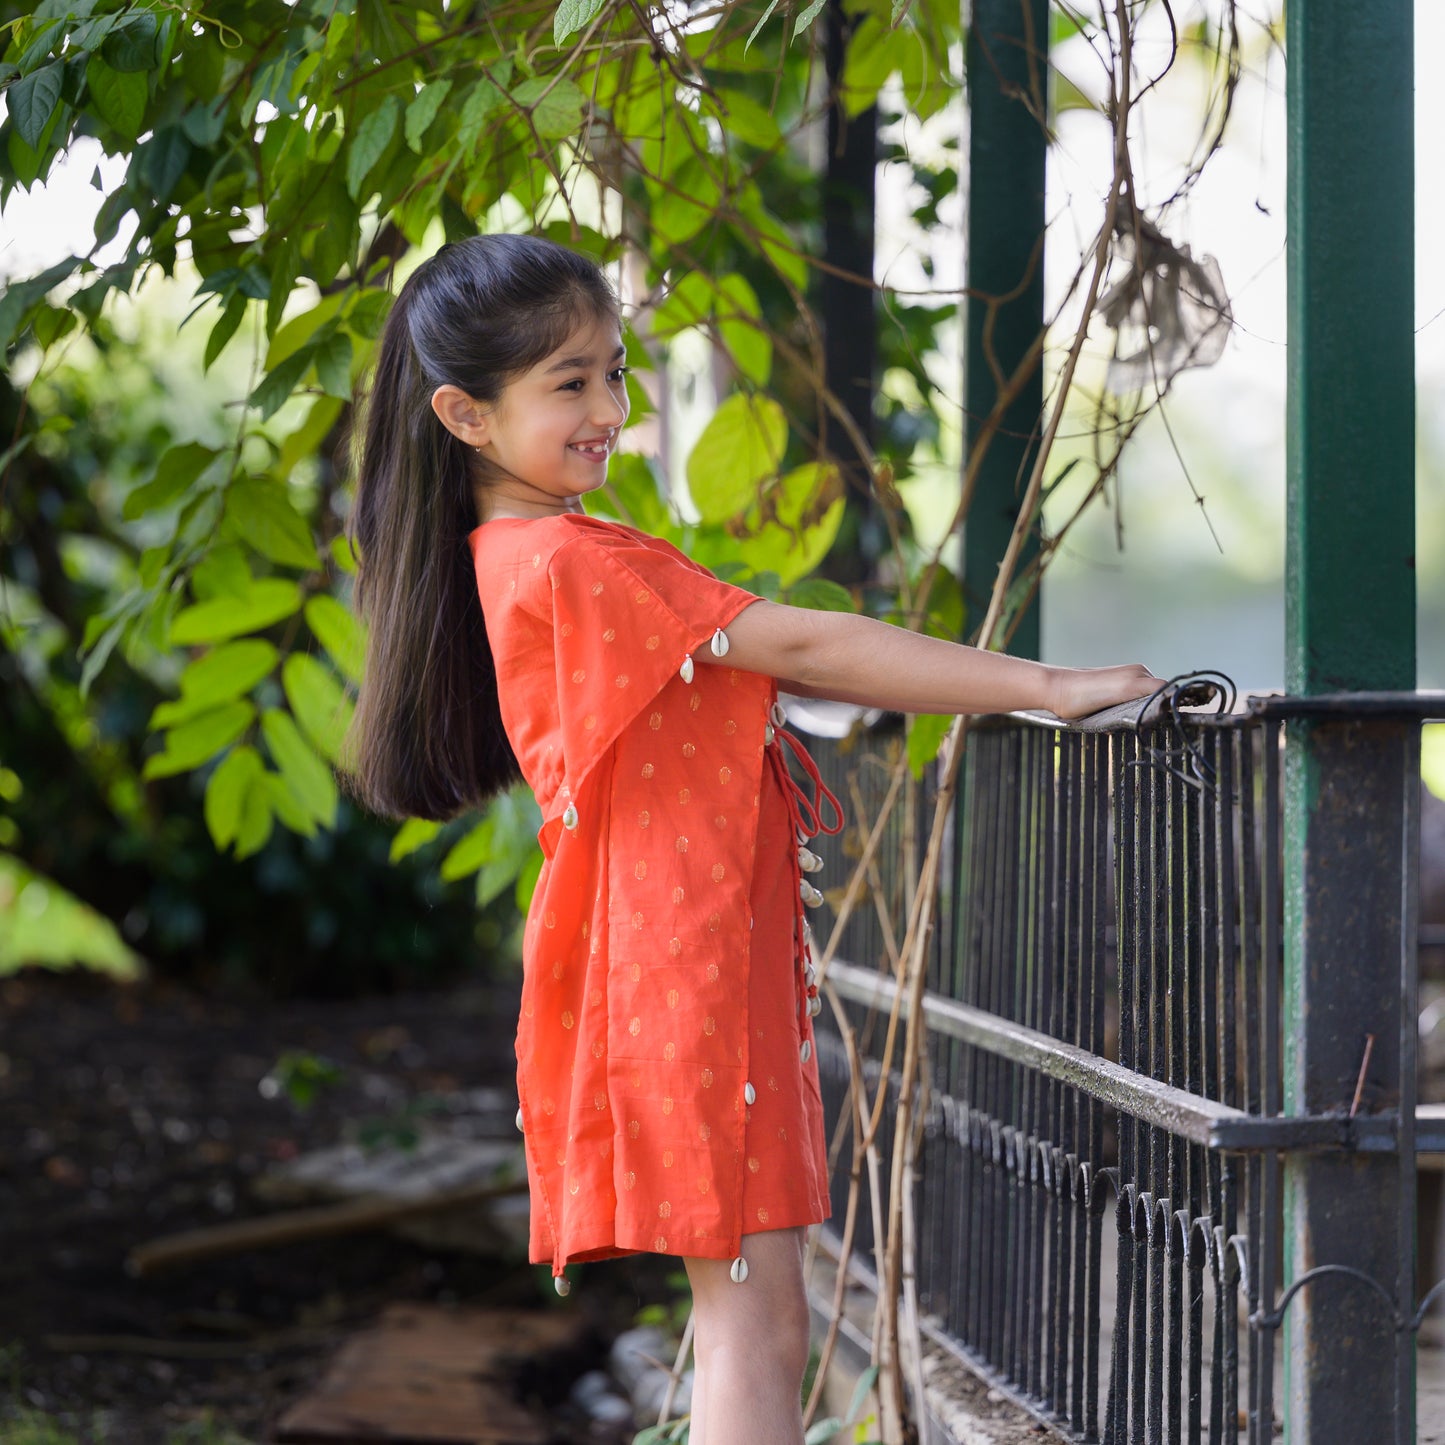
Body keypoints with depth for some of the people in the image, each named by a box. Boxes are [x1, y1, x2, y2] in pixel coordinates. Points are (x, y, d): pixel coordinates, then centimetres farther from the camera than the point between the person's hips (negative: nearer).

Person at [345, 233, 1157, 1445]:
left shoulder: (524, 557, 15)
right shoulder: (571, 561, -16)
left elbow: (761, 666, 16)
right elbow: (802, 646, -17)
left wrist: (982, 686, 9)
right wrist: (1043, 687, -13)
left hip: (713, 964, 10)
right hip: (684, 968, -10)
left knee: (755, 1314, 12)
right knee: (754, 1314, -8)